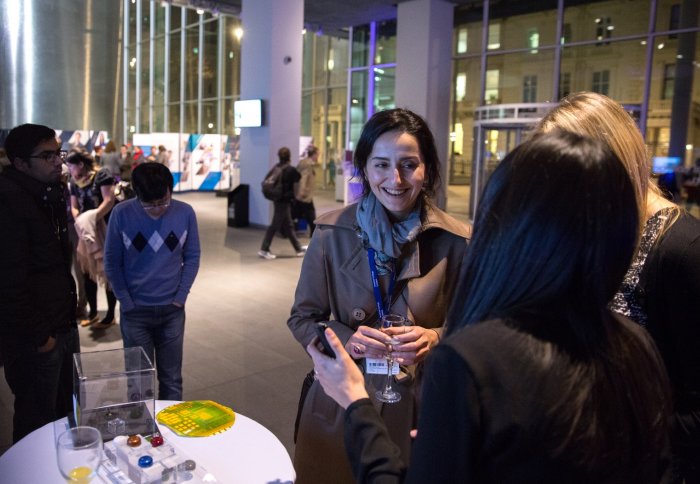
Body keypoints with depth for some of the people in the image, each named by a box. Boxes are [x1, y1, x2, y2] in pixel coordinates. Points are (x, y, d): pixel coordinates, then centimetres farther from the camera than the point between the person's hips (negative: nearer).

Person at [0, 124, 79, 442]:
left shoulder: (50, 195, 10)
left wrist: (69, 317, 15)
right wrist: (39, 335, -16)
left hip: (62, 327, 8)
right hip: (33, 338, -8)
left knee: (66, 413, 20)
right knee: (38, 424, 7)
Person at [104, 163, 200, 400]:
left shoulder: (185, 213, -8)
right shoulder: (121, 214, -11)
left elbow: (192, 257, 2)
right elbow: (112, 262, -2)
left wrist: (180, 297, -3)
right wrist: (126, 302, -5)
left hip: (172, 310, 1)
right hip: (135, 311, -1)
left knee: (172, 380, 11)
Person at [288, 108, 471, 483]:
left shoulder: (456, 241, -10)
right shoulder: (331, 233, -8)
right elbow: (302, 318, 0)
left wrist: (436, 339, -22)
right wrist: (345, 339, -19)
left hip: (418, 407, 0)